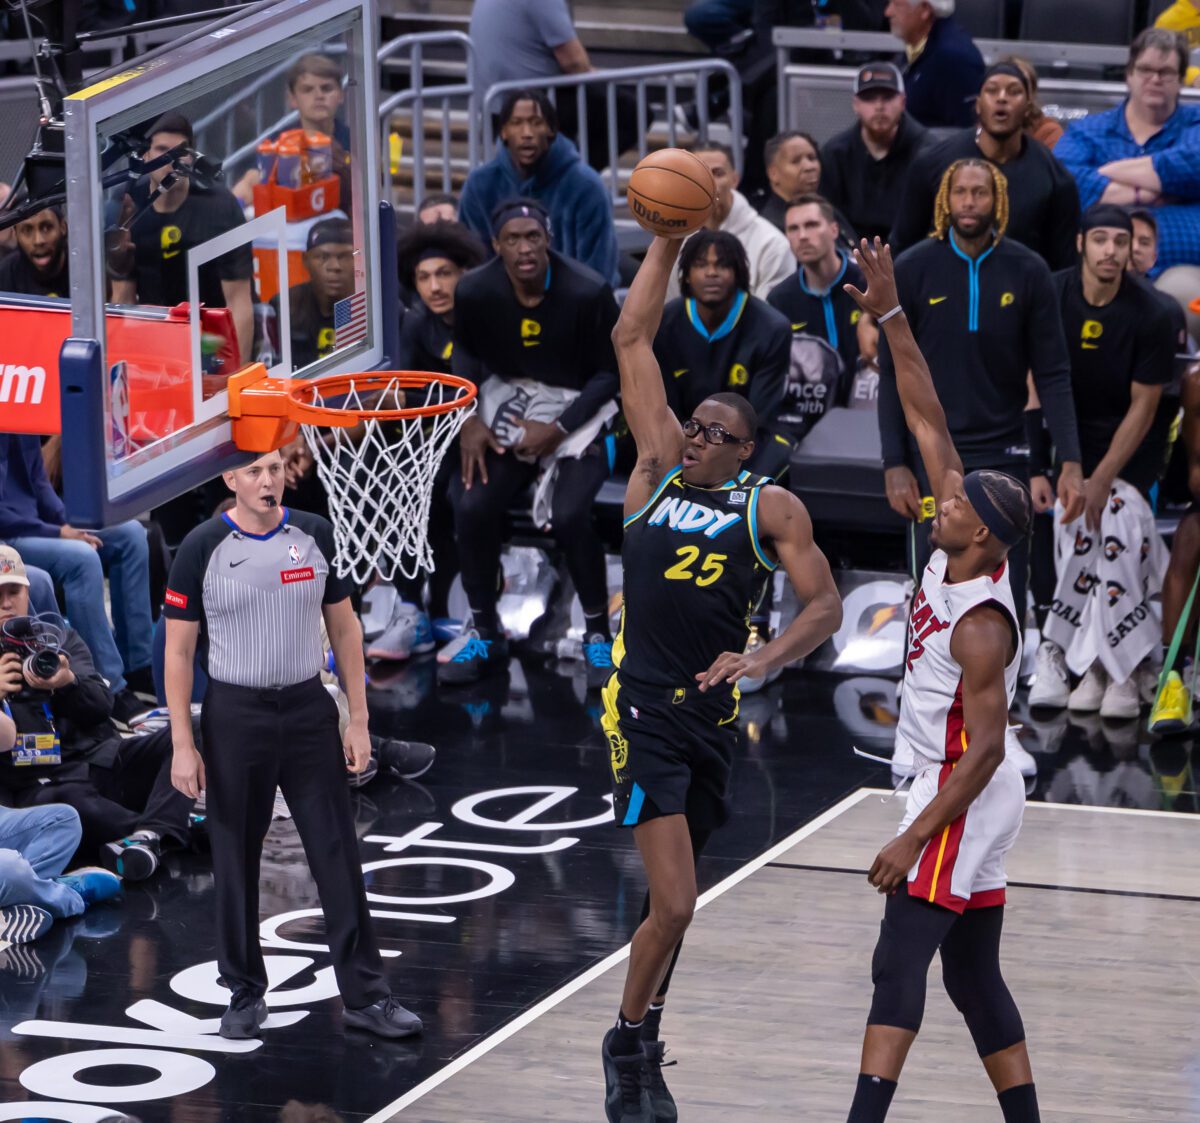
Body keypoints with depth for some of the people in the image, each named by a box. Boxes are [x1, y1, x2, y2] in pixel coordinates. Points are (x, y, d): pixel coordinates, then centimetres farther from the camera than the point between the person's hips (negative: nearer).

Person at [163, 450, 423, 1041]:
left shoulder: (316, 536, 2)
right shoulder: (203, 548, -7)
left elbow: (344, 627, 9)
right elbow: (178, 650, -4)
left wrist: (358, 719, 4)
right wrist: (183, 745, -9)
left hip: (308, 710, 2)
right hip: (234, 715, -2)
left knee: (338, 854, 1)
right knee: (235, 860, 6)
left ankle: (365, 993, 6)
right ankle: (245, 993, 19)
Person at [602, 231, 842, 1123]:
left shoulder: (771, 508, 2)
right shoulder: (659, 467, 4)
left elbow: (826, 606, -6)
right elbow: (633, 339, 6)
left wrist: (762, 661, -23)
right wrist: (668, 244, 2)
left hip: (715, 712, 2)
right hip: (644, 708, -2)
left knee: (676, 899, 13)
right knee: (673, 904, -13)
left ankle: (644, 1047, 29)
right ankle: (631, 1045, 7)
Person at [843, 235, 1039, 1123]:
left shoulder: (981, 625, -24)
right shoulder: (957, 557, -1)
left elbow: (982, 751, -24)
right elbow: (929, 423, 2)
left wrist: (914, 839, -24)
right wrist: (891, 317, -2)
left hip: (966, 800, -10)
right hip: (962, 794, 10)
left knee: (899, 960, -15)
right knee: (973, 975, 13)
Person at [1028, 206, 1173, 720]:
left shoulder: (1150, 313, -13)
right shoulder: (1051, 297, -9)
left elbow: (1143, 406, -9)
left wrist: (1103, 478, -14)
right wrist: (1035, 469, -12)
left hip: (1131, 445, -1)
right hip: (1071, 436, 1)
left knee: (1117, 520, -24)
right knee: (1073, 535, -19)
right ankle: (1098, 668, -9)